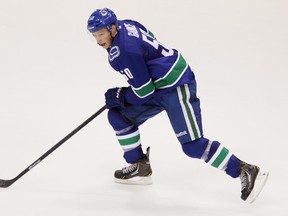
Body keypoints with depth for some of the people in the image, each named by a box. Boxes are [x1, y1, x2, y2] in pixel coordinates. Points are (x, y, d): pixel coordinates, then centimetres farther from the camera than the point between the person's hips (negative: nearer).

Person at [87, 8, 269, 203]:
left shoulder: (123, 51, -24)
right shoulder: (125, 25, 2)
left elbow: (144, 91, -21)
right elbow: (150, 41, 21)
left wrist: (119, 96, -4)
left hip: (177, 88, -11)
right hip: (158, 86, 11)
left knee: (193, 145, -14)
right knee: (118, 115, 10)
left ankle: (247, 172, -11)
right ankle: (140, 168, 20)